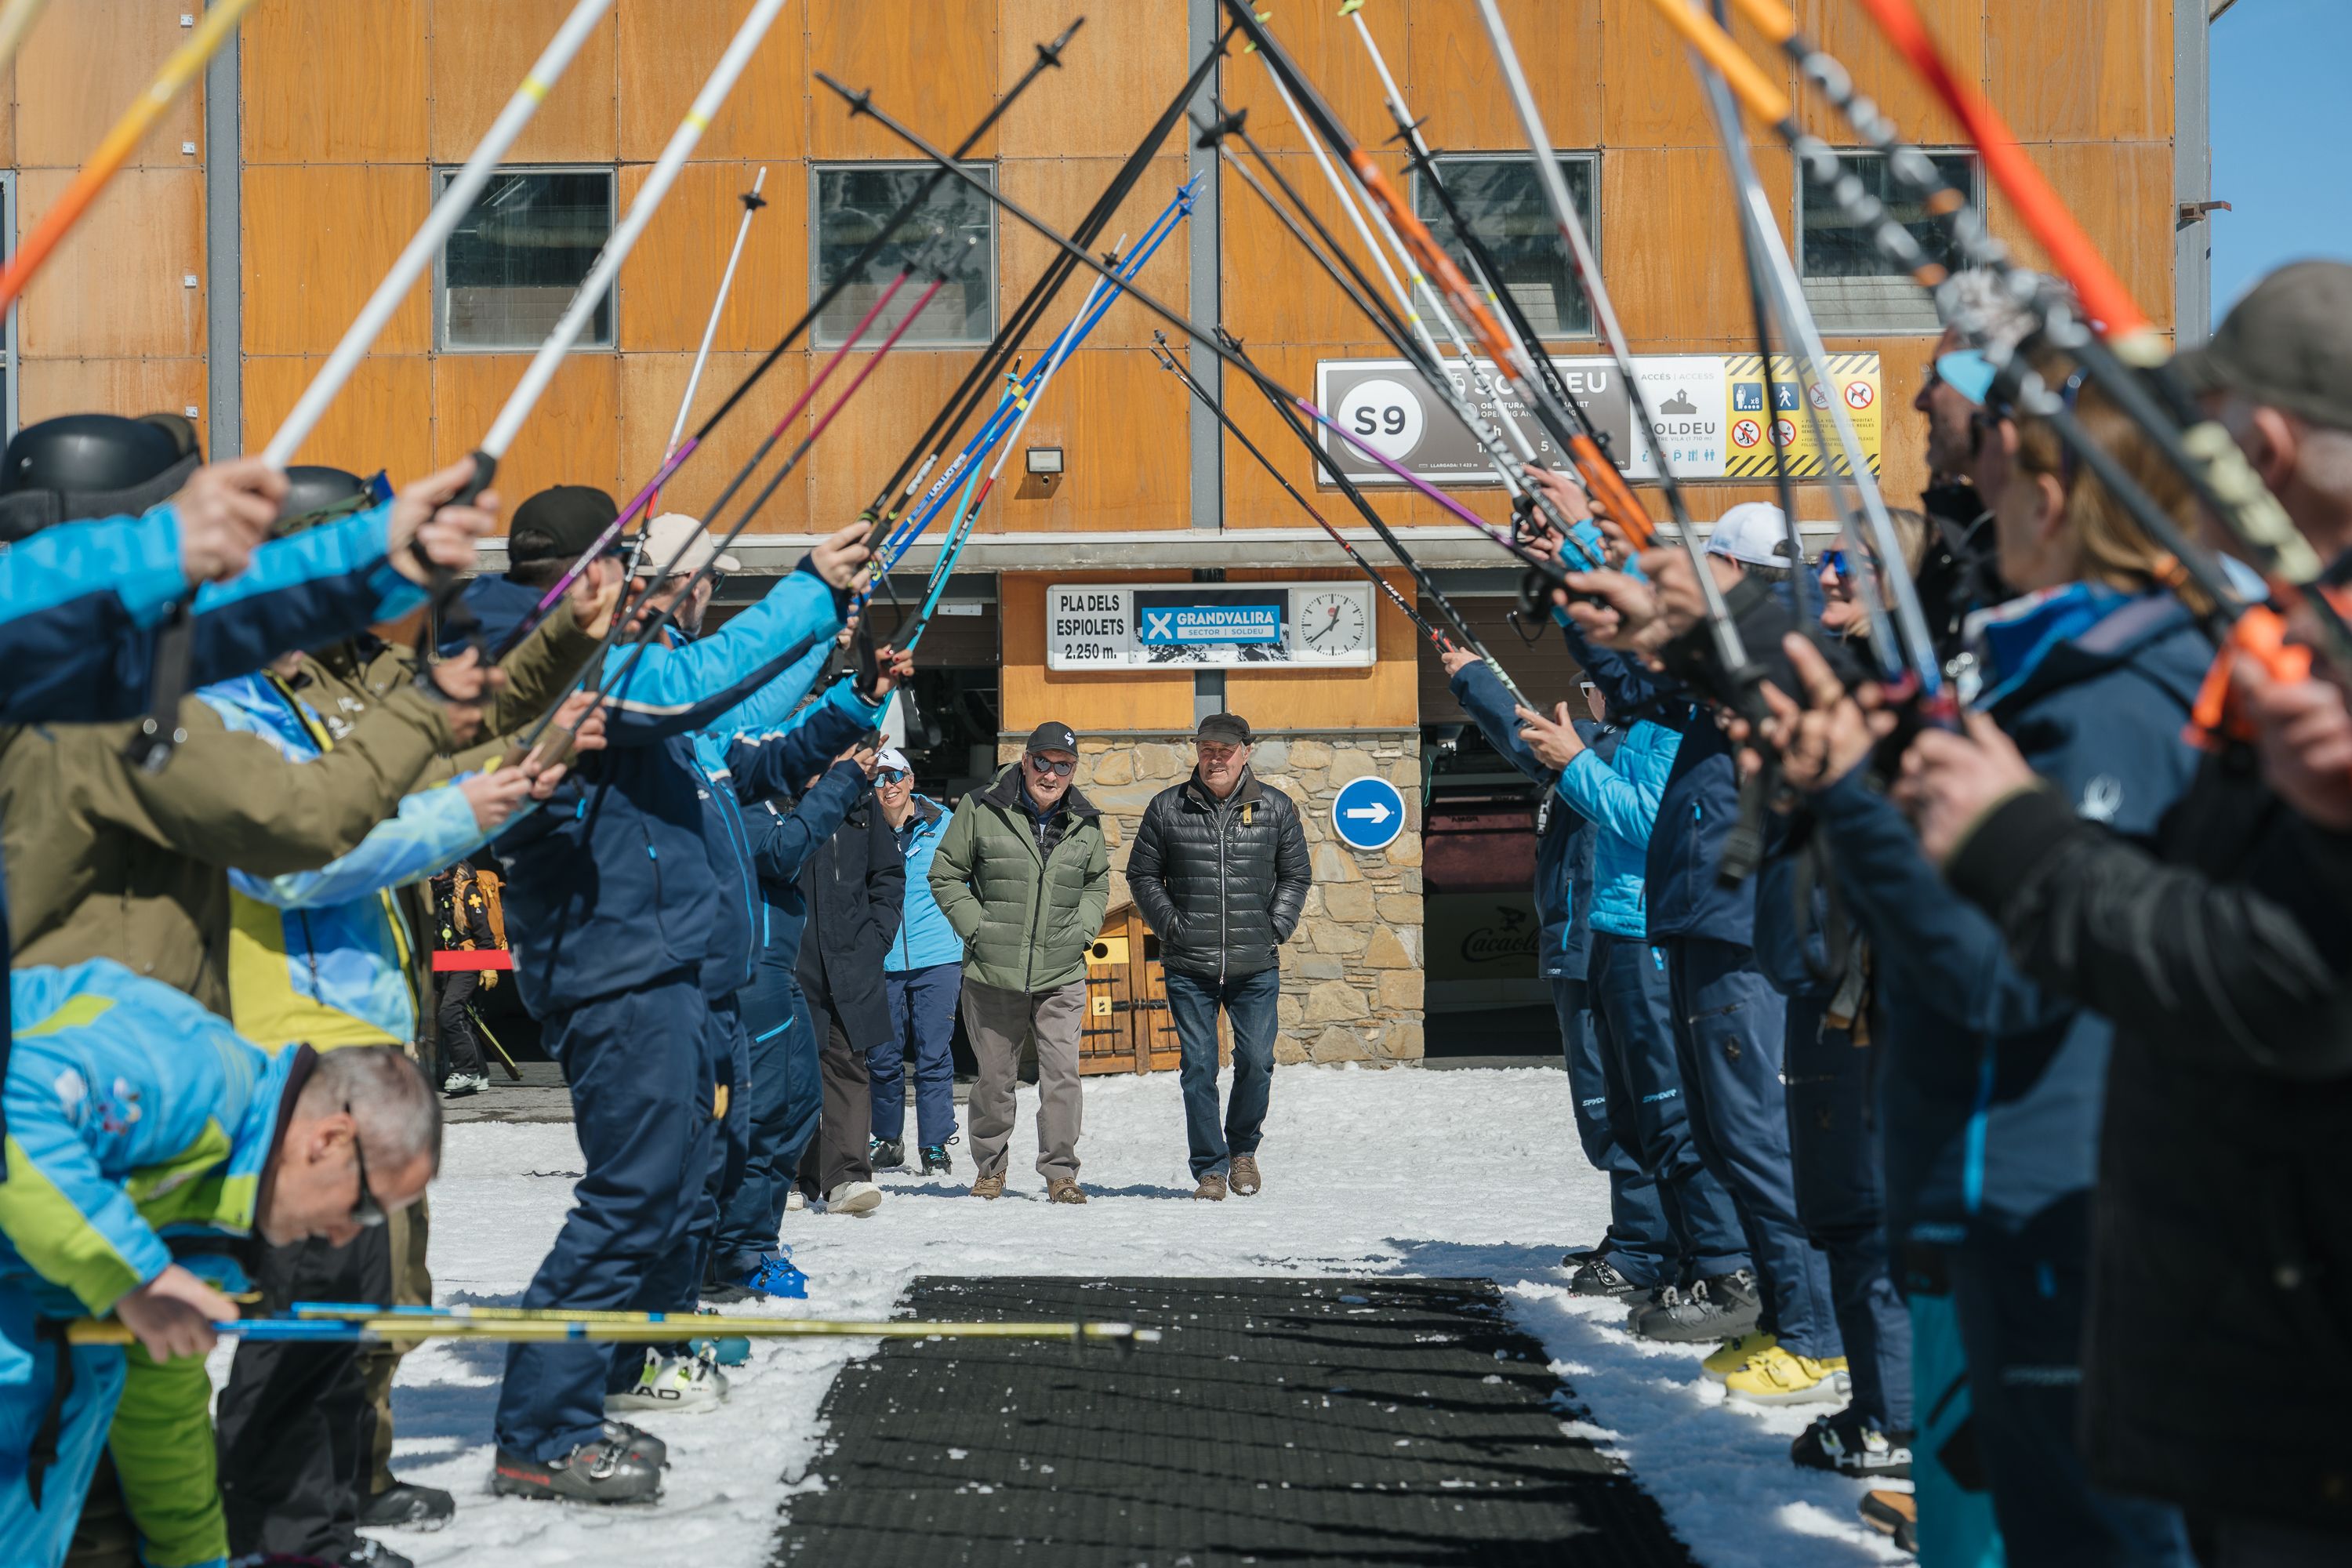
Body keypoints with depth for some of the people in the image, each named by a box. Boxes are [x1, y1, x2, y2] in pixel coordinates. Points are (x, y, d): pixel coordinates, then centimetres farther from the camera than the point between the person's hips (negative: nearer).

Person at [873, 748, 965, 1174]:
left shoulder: (943, 824, 3)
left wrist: (965, 941, 7)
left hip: (937, 958, -1)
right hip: (881, 960, 1)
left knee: (934, 1055, -3)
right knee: (883, 1057, 5)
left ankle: (936, 1145, 5)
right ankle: (887, 1139, 22)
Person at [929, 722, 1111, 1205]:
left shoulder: (1086, 824, 8)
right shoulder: (981, 810, -2)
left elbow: (1097, 885, 24)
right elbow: (945, 875, 5)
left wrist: (1081, 932, 8)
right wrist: (976, 929, -4)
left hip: (1062, 976, 1)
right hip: (993, 974, -1)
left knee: (1062, 1074, -7)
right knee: (994, 1075, 7)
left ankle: (1060, 1170, 3)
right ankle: (990, 1166, 25)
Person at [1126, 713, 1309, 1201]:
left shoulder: (1276, 808, 5)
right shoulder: (1167, 808, 4)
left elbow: (1296, 876, 14)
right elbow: (1142, 874, 12)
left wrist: (1276, 928, 3)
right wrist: (1170, 924, 1)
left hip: (1256, 967, 0)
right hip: (1189, 967, 0)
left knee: (1256, 1063, -1)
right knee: (1198, 1068, 0)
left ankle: (1243, 1148, 24)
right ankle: (1210, 1168, 10)